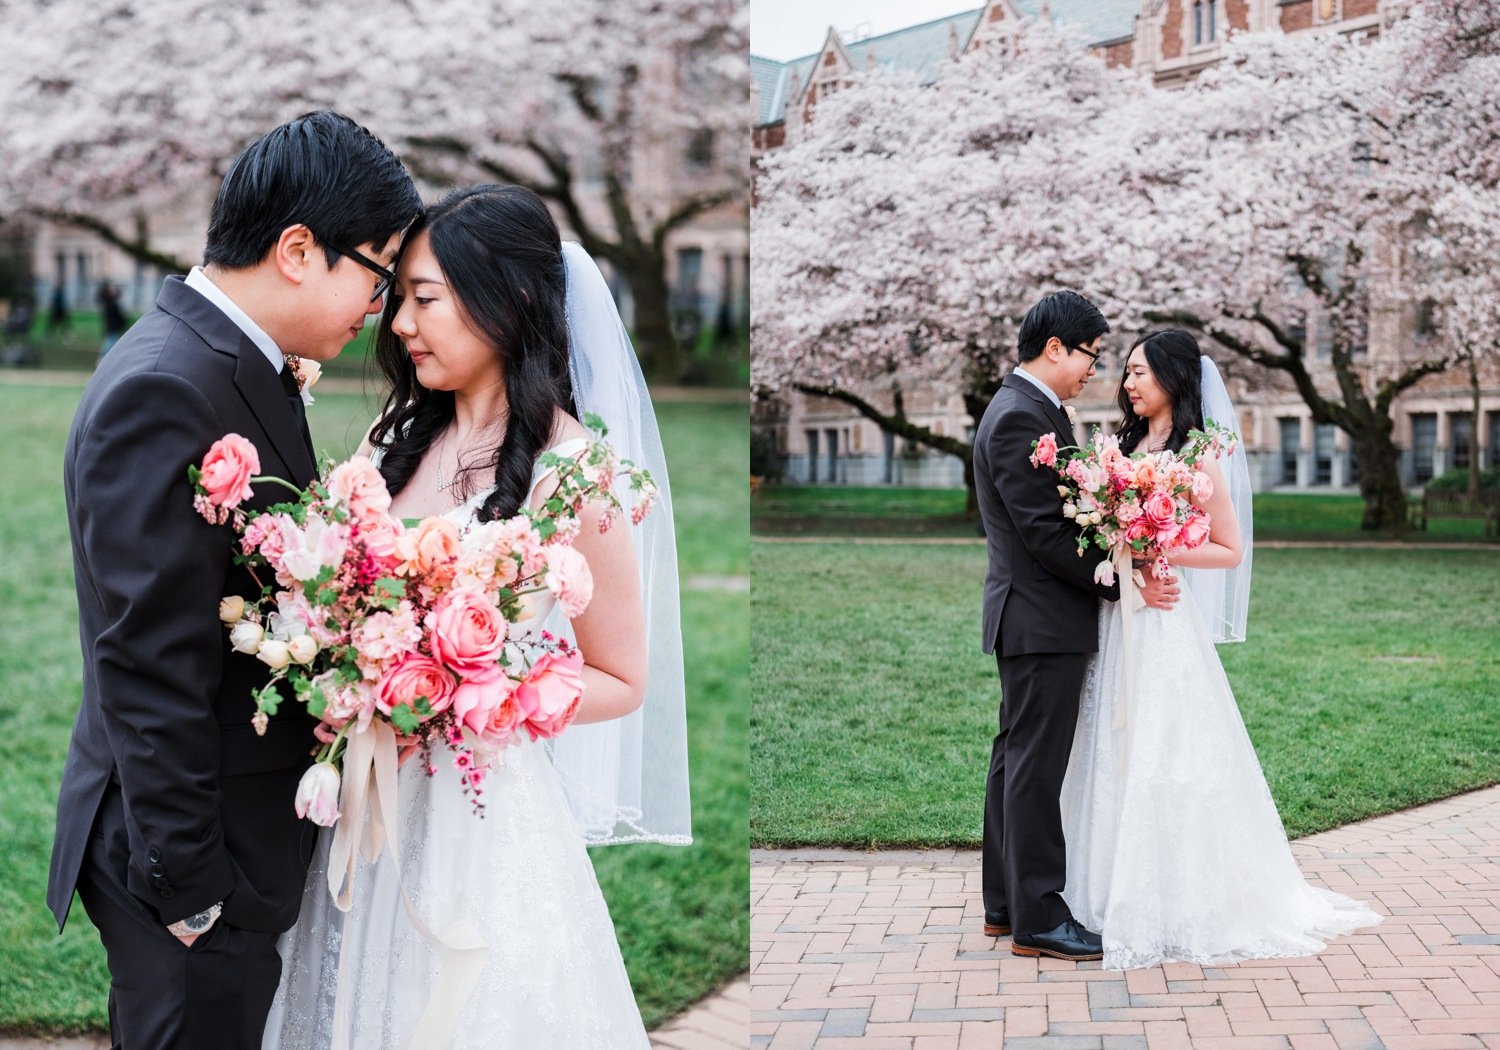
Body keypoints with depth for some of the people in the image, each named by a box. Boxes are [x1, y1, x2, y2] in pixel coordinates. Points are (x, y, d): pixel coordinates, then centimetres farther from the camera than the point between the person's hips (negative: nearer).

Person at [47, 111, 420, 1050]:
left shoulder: (247, 367, 8)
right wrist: (193, 888, -20)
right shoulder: (165, 391, -23)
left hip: (250, 824, 10)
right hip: (203, 856, -10)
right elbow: (149, 668, -24)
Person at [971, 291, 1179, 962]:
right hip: (1042, 622, -11)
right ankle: (1037, 919, 0)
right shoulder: (1020, 418, -18)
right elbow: (1046, 533, -22)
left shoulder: (1029, 409, 15)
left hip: (1033, 621, 11)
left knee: (1017, 760, 14)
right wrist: (1124, 583, -17)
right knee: (1036, 767, -6)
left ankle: (1006, 904, 23)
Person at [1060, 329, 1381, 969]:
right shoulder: (1127, 447, 13)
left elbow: (1230, 551, -7)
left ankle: (1182, 907, 5)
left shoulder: (1195, 457, -7)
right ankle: (1126, 896, 18)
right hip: (1116, 624, 7)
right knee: (1117, 759, 9)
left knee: (1165, 763, -4)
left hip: (1164, 625, -7)